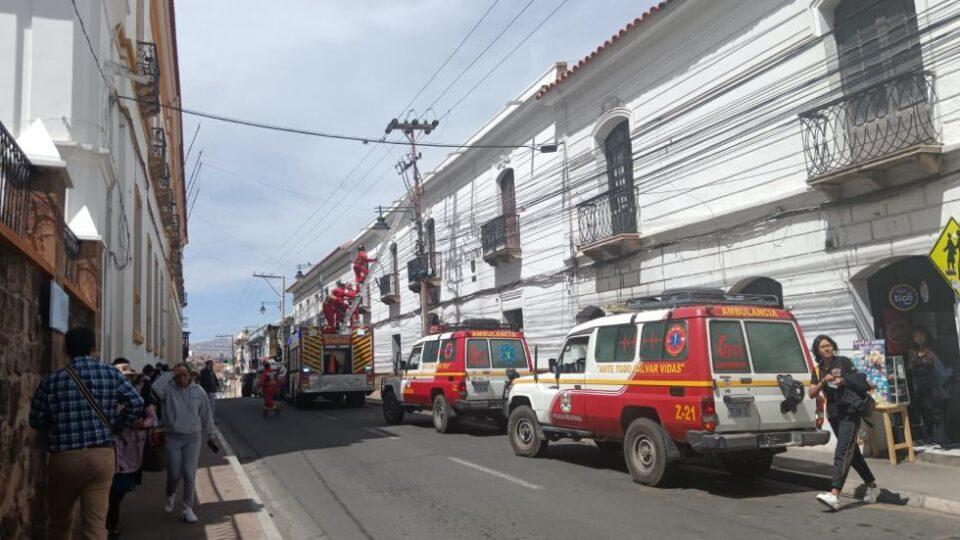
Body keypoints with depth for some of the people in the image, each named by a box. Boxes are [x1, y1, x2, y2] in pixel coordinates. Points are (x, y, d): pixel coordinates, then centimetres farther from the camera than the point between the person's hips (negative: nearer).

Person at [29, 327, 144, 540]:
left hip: (64, 457, 0)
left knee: (59, 521, 20)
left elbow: (36, 421, 3)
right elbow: (137, 403, -4)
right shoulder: (111, 374, 0)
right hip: (103, 455, 1)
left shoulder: (51, 380, -4)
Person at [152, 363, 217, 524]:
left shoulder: (198, 391, 2)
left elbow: (206, 416, 9)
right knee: (174, 474, 5)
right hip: (173, 438, 0)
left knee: (189, 474, -2)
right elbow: (156, 387, -29)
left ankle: (188, 508, 11)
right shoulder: (168, 390, -4)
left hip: (193, 438, 1)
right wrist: (171, 374, -19)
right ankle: (170, 495, 39)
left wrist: (210, 436, 14)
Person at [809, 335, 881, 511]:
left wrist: (844, 381, -15)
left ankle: (834, 495, -25)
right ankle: (872, 486, 34)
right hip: (833, 415, 6)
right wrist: (823, 381, -10)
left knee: (842, 452, -15)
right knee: (852, 452, 16)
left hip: (850, 412, -6)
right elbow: (812, 394, 6)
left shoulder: (844, 362, -2)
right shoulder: (818, 370, 10)